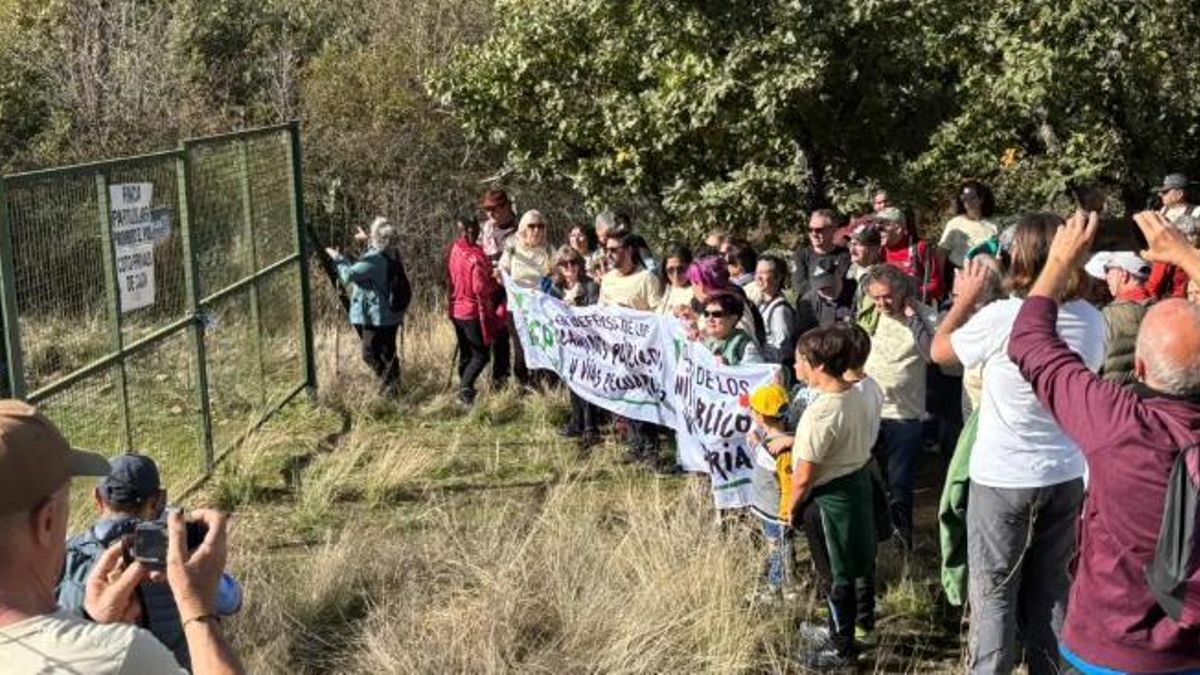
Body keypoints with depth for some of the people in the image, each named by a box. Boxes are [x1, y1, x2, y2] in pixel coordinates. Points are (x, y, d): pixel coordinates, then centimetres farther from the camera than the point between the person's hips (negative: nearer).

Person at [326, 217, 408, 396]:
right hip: (392, 314, 9)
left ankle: (390, 384, -1)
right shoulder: (392, 254, 3)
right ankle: (394, 384, 27)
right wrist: (369, 241, 24)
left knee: (370, 354, 2)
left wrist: (338, 258, -10)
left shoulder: (373, 259, -24)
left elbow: (349, 275, -25)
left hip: (376, 316, -9)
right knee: (388, 352, 19)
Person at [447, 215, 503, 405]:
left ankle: (464, 388, 24)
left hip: (456, 310, 7)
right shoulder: (476, 256, -22)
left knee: (466, 353, 17)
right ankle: (465, 387, -14)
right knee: (481, 354, 0)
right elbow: (481, 288, -19)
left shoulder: (453, 250, -1)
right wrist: (497, 283, -4)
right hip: (474, 311, -7)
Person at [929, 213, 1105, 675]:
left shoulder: (1001, 317, -20)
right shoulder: (1092, 321, -5)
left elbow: (940, 351, -4)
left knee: (994, 592, 8)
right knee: (1051, 586, 17)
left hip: (1002, 479, -5)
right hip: (1066, 476, 5)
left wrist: (965, 300, 10)